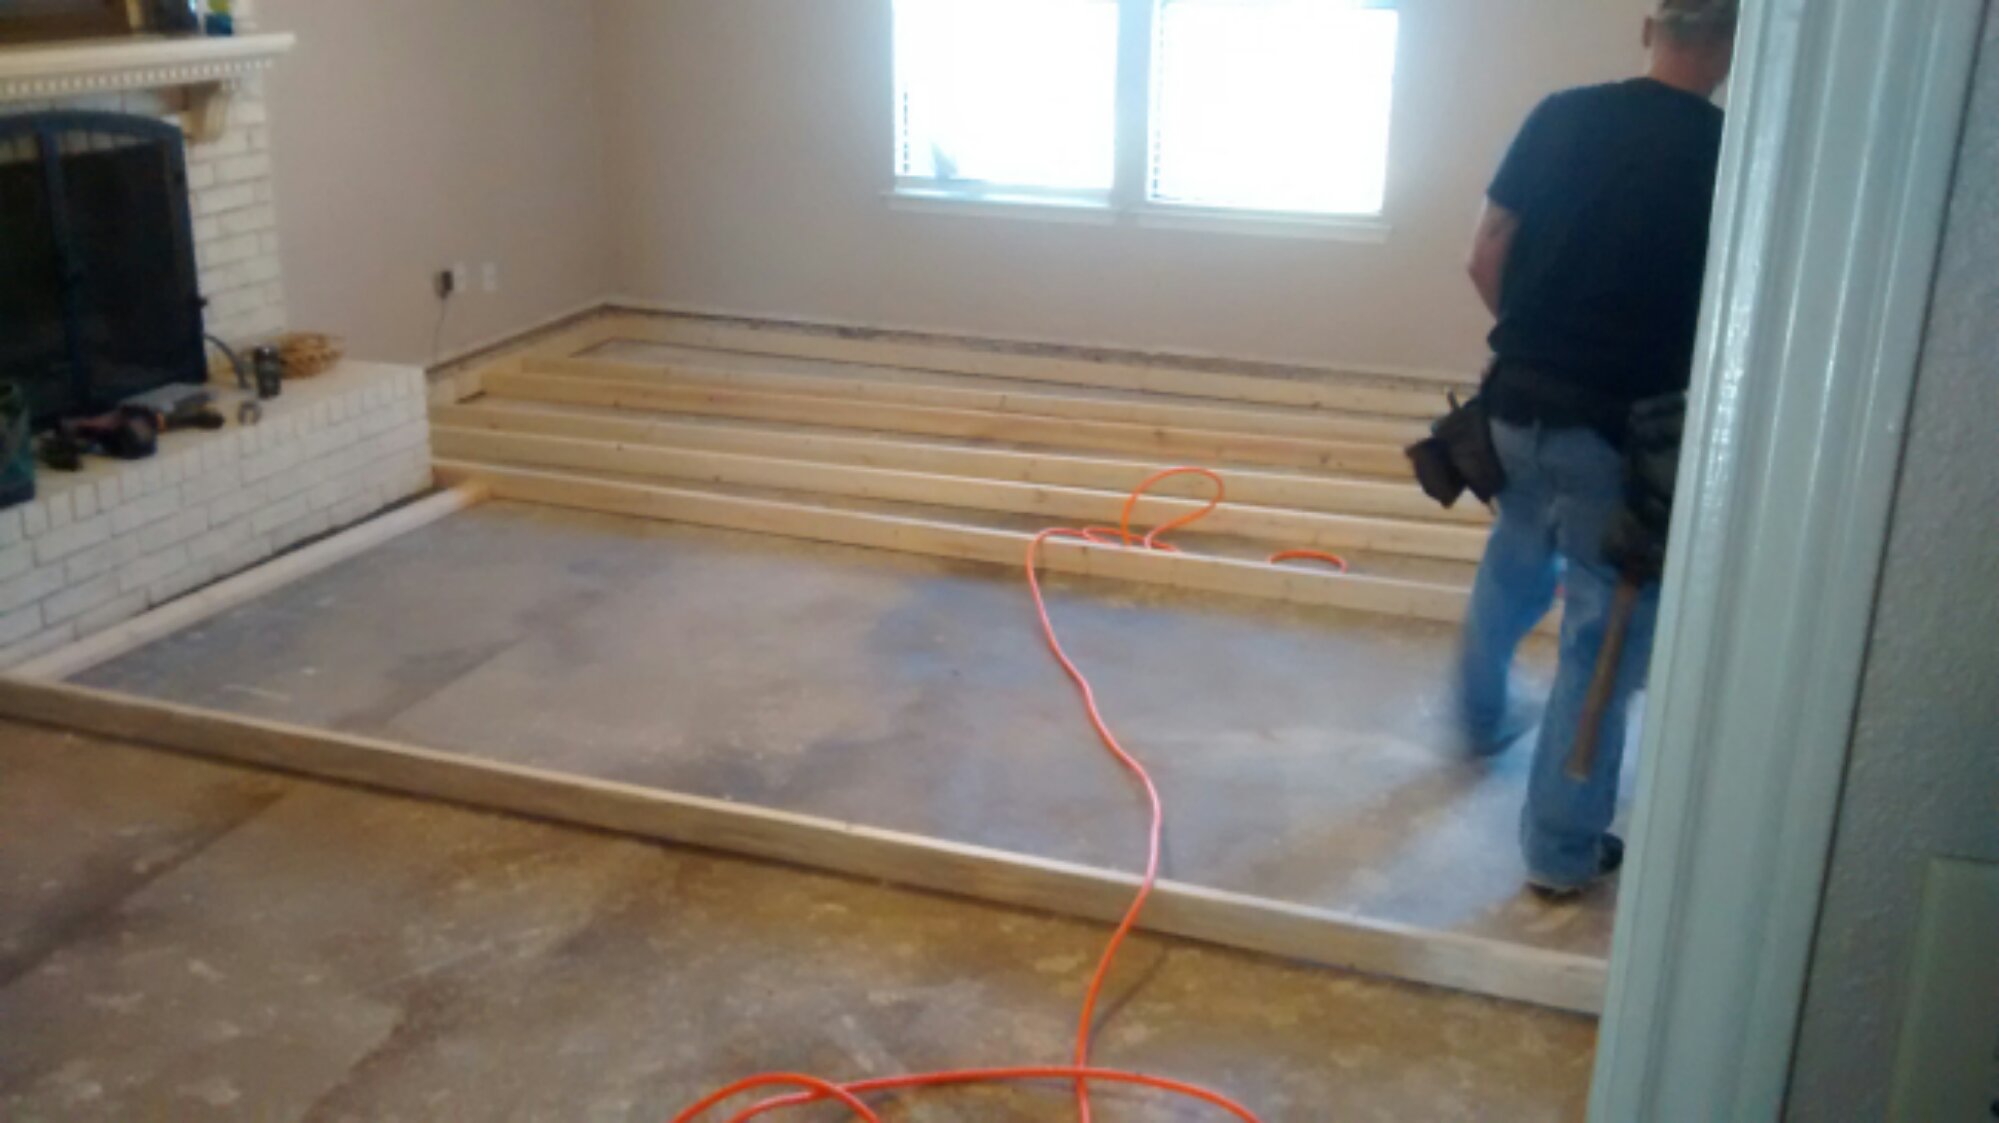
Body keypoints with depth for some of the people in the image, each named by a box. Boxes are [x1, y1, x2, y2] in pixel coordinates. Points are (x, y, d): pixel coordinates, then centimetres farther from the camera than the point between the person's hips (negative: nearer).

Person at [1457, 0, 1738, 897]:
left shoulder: (1562, 117, 0)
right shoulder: (1730, 157, -11)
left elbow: (1486, 261, 2)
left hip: (1520, 404, 5)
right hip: (1624, 432, -5)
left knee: (1513, 568, 29)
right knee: (1605, 633, 7)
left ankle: (1484, 717, 53)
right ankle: (1562, 848, 16)